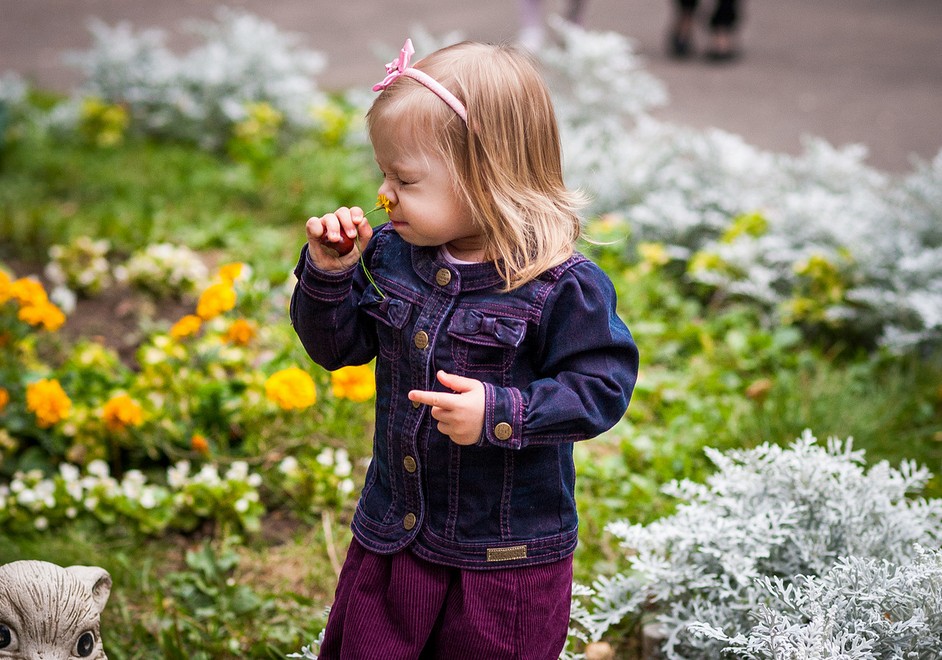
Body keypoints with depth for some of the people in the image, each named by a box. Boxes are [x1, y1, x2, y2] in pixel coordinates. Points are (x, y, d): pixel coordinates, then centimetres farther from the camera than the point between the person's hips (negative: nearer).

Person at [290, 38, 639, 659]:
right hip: (392, 536, 6)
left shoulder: (562, 287, -20)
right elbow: (335, 345, 6)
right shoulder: (389, 255, -2)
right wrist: (329, 271, -11)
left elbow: (601, 387, -19)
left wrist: (499, 413, -31)